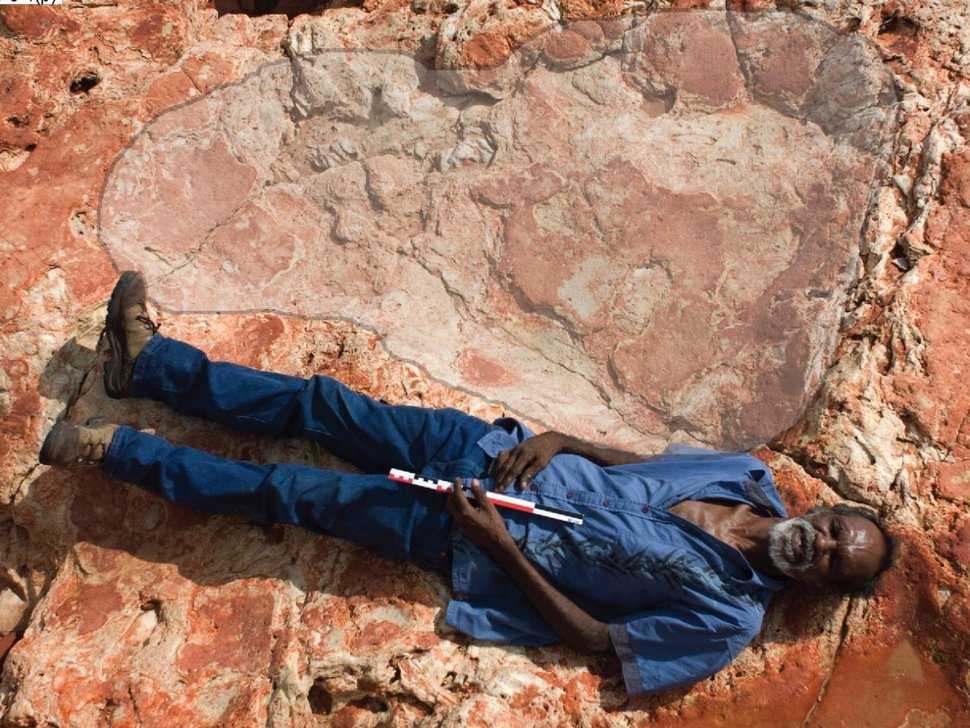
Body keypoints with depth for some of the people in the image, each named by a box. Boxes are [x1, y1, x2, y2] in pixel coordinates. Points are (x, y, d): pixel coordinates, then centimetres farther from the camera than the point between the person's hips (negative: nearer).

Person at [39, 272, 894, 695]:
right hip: (498, 454, 5)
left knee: (290, 494, -6)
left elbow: (596, 637, -14)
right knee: (321, 404, 2)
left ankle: (117, 449, 11)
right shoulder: (749, 478, 1)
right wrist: (555, 439, -7)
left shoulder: (727, 618, -14)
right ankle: (149, 359, 19)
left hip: (478, 541, -4)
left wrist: (501, 543, -20)